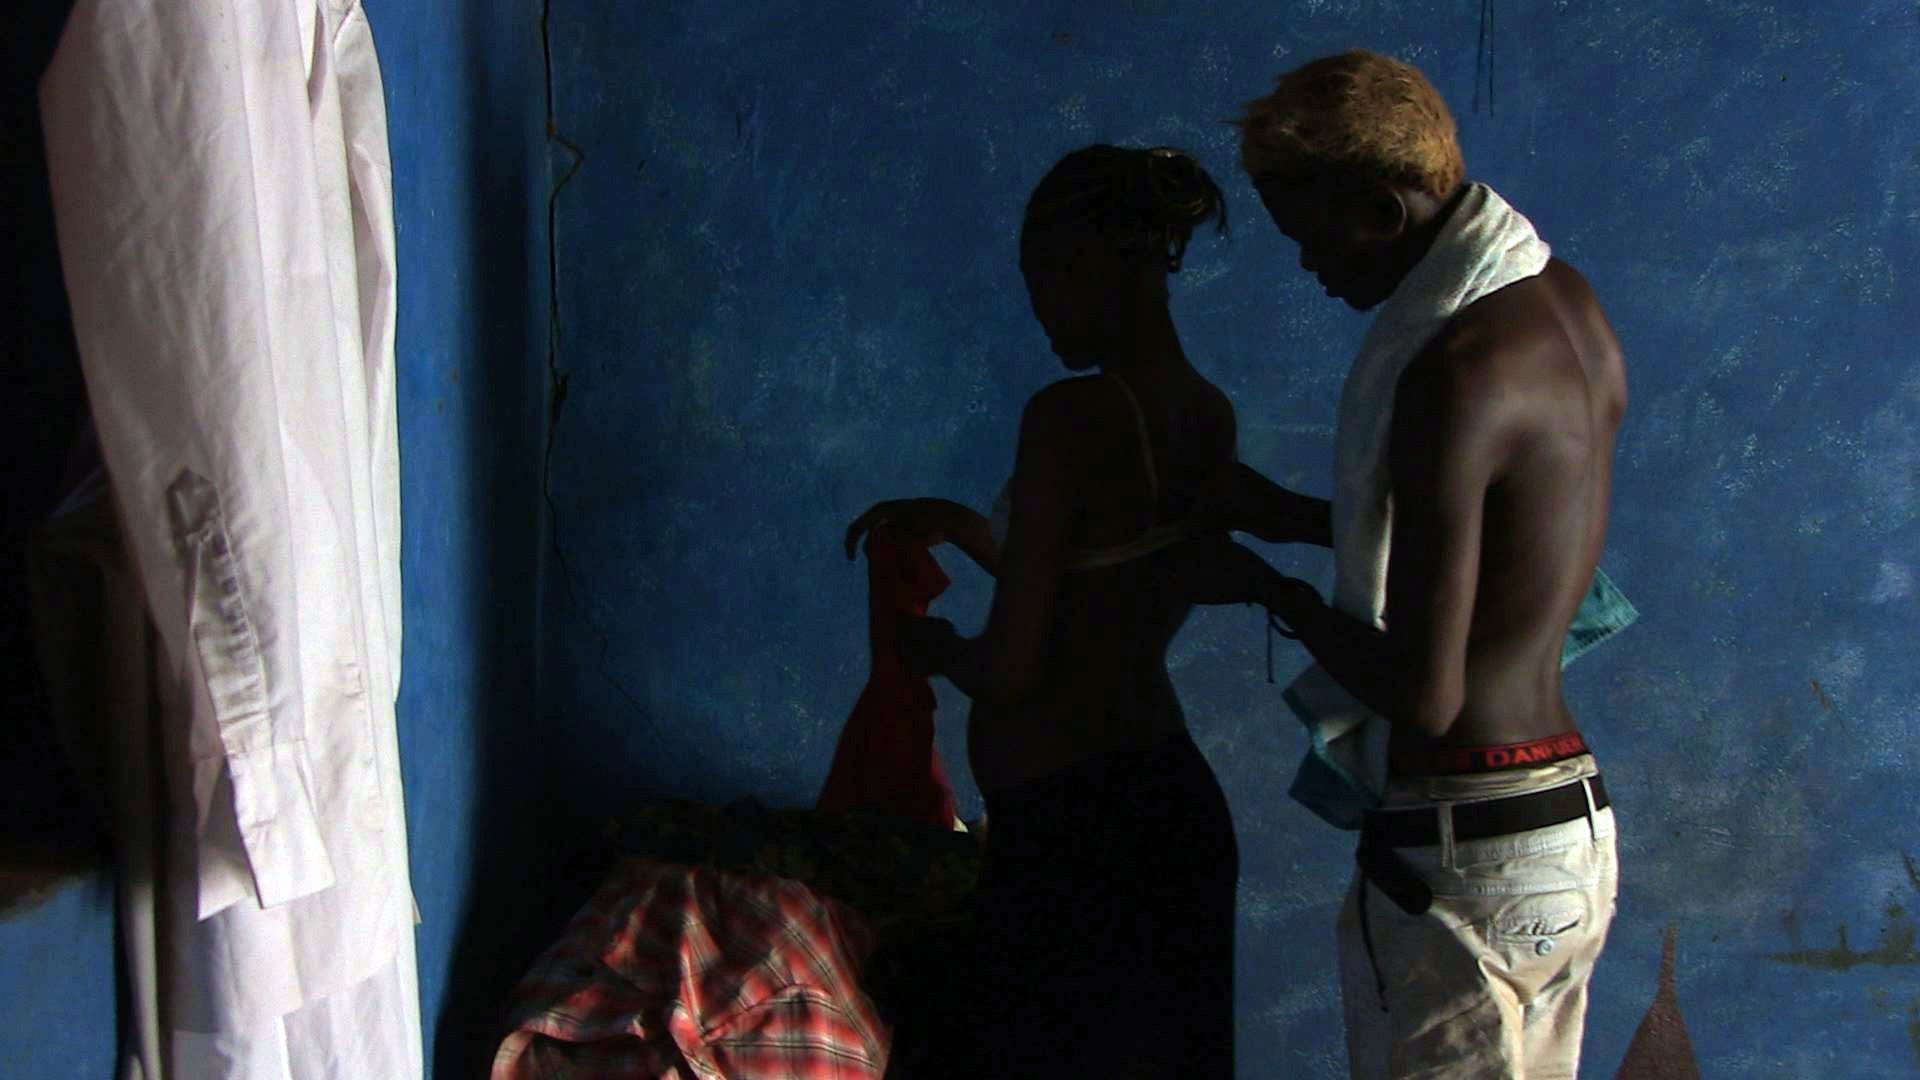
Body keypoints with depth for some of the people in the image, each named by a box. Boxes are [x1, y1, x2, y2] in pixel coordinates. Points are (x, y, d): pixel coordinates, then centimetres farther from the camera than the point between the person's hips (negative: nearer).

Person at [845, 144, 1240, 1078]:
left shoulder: (1072, 415, -20)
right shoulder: (1210, 415, 5)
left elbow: (1011, 670, -19)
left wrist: (934, 648, 2)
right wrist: (960, 526, 18)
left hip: (1072, 830, -9)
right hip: (1177, 807, 9)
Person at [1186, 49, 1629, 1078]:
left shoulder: (1455, 374, -22)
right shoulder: (1566, 301, 7)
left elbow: (1424, 694, -22)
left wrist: (1267, 587, -8)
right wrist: (1295, 515, 18)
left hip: (1466, 849, -10)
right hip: (1577, 828, 10)